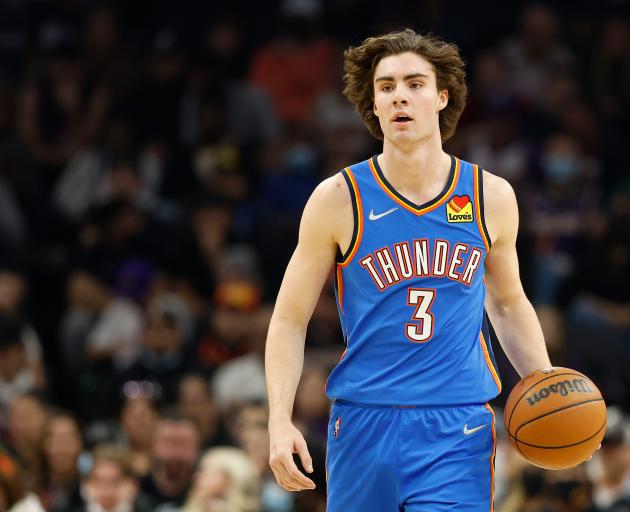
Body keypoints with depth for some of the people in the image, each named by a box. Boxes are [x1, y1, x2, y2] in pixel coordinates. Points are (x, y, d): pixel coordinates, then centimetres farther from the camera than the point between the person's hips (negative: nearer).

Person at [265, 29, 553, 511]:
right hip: (364, 424, 0)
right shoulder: (338, 199, -1)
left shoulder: (492, 197, 5)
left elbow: (509, 305, 22)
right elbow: (290, 321, 2)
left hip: (458, 430, 0)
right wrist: (280, 421, -10)